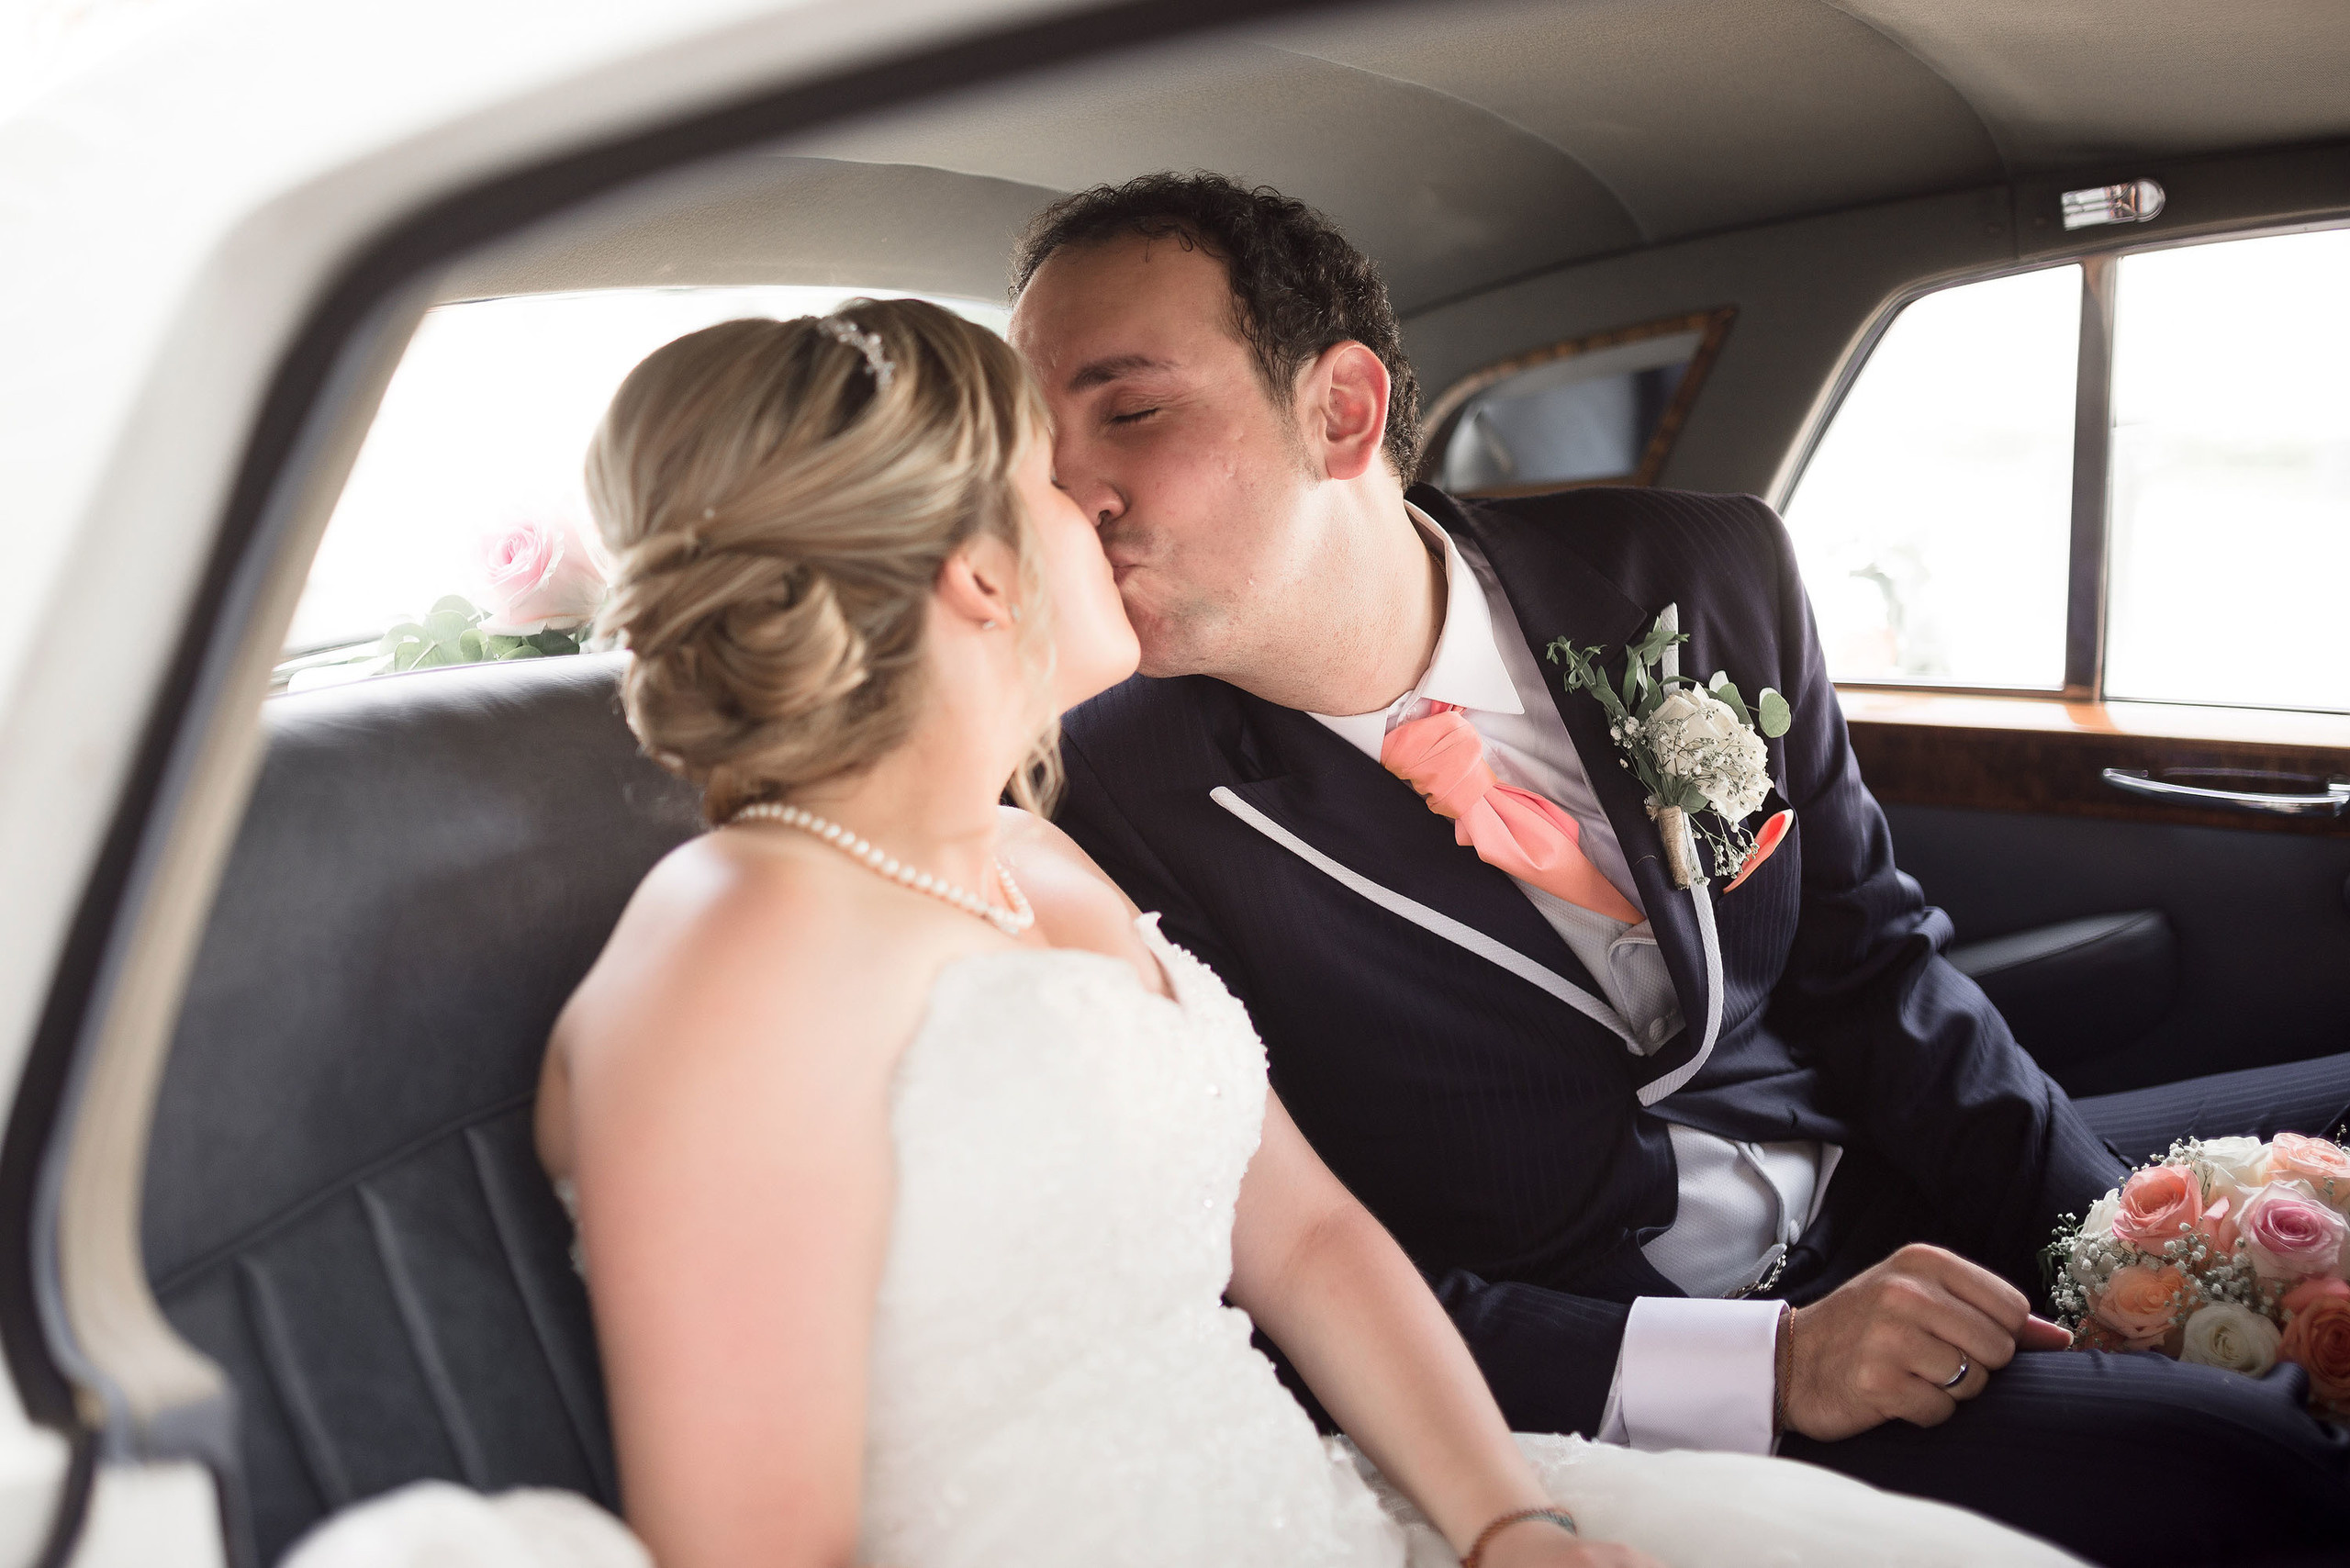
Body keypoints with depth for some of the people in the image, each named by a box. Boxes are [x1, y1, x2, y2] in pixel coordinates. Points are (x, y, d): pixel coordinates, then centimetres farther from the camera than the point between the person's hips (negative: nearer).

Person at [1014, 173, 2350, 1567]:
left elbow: (1872, 959, 6)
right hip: (1610, 1383, -5)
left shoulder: (1706, 578, -5)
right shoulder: (1114, 816, -16)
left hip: (1876, 1181, 5)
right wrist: (1772, 1367, -22)